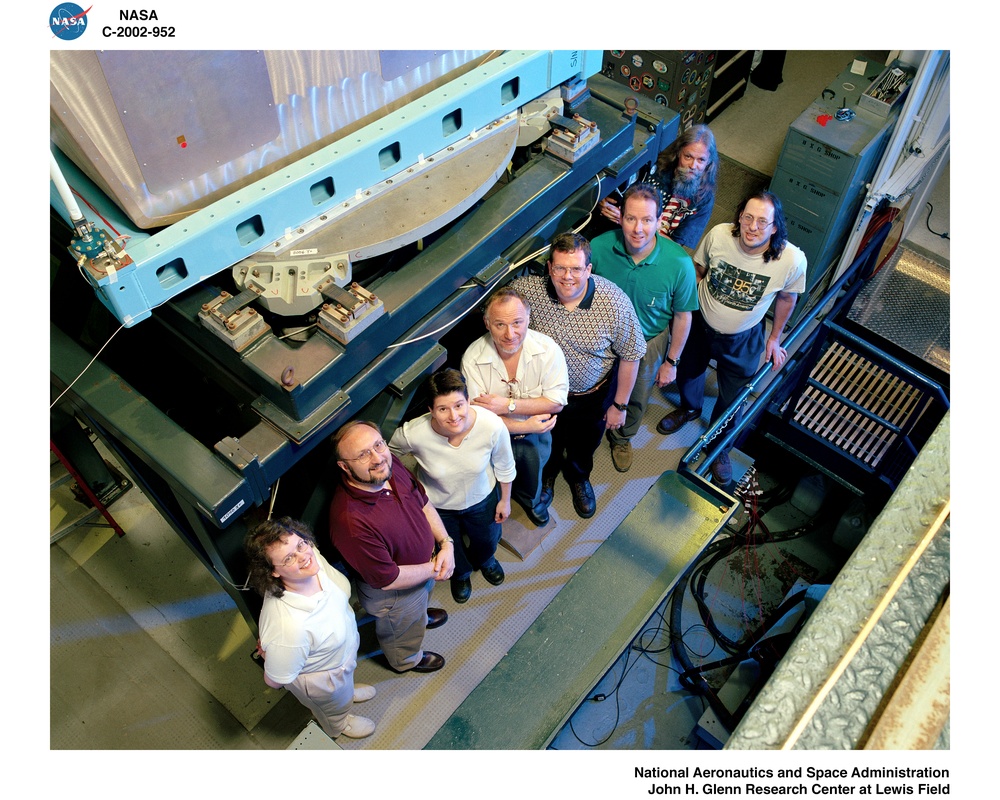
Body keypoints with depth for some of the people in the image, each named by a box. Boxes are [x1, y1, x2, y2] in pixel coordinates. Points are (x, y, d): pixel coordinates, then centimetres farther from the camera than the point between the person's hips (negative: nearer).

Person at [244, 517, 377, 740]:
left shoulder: (311, 555, -31)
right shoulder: (289, 626, -50)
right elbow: (275, 680, -30)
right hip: (322, 678, -4)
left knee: (346, 680, 39)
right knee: (337, 706, 32)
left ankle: (348, 690, 74)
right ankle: (339, 726, 67)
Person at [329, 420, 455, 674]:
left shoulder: (390, 466, -23)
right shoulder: (351, 521, -46)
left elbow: (422, 502, -4)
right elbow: (387, 579, -33)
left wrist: (446, 543, -14)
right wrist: (434, 570, -20)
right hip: (392, 593, -5)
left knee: (419, 604, 39)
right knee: (405, 633, 29)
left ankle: (421, 615, 74)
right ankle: (407, 660, 63)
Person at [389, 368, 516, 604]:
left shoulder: (492, 426, -36)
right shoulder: (413, 434, -39)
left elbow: (504, 467, -14)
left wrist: (505, 500, 0)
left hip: (482, 498, 1)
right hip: (437, 505, -1)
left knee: (487, 540, 33)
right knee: (450, 550, 30)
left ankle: (484, 560, 73)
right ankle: (461, 574, 69)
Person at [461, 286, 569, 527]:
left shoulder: (547, 349, -25)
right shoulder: (473, 358, -28)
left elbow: (556, 402, -22)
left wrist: (508, 405, -31)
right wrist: (526, 426, -30)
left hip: (537, 436, 1)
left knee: (533, 483, 21)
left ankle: (530, 500, 57)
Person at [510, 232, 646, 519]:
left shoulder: (615, 302, -30)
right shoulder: (526, 290, -29)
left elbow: (630, 355, -16)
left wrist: (620, 404, -8)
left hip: (594, 395, 0)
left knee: (585, 442, 29)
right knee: (548, 442, 29)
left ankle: (579, 476, 64)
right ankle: (548, 473, 65)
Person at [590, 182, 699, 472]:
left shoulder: (679, 264, -30)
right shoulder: (599, 248, -28)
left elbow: (682, 316, -14)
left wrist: (671, 362, -5)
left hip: (648, 344, 0)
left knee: (636, 400, 26)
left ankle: (622, 438, 59)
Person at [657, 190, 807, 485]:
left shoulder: (793, 260, -28)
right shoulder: (719, 235, -26)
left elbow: (787, 297, -7)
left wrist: (775, 338, 3)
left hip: (742, 339, -1)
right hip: (699, 323, 2)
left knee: (733, 398, 16)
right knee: (688, 372, 28)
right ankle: (690, 408, 65)